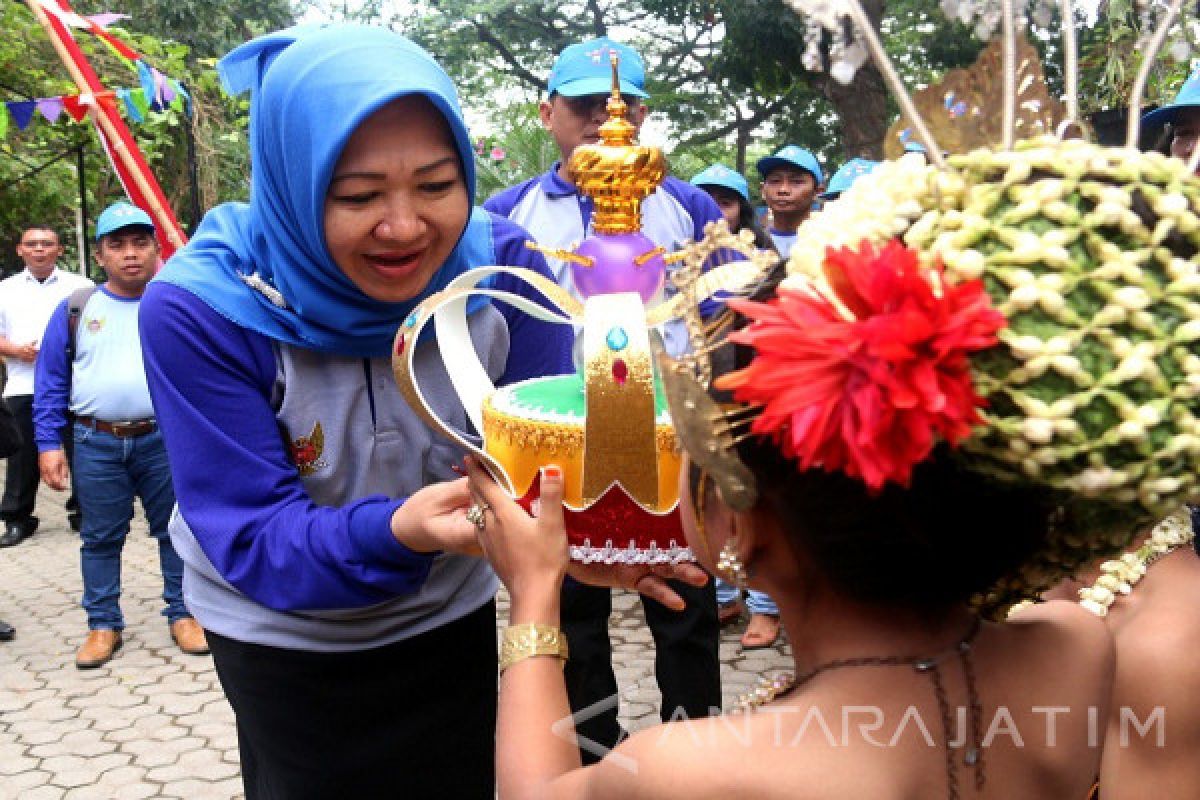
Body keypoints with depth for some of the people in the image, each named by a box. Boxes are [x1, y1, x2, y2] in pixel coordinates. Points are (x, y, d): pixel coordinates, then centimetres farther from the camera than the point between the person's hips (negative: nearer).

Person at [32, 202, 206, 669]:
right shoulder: (75, 310, 4)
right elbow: (50, 381, 6)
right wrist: (48, 443, 0)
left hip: (165, 440, -1)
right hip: (95, 444, 1)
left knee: (176, 530, 7)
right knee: (100, 538, 10)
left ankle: (181, 613, 22)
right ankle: (103, 623, 24)